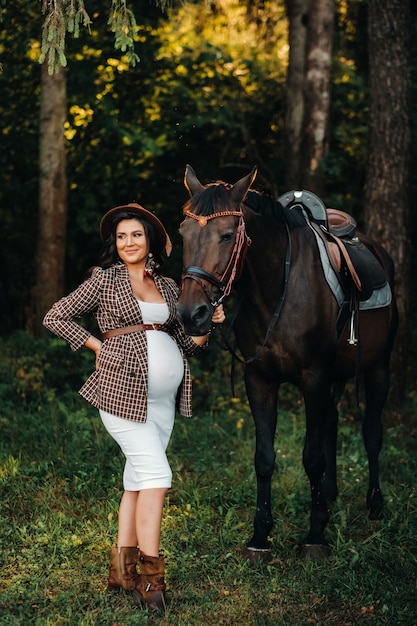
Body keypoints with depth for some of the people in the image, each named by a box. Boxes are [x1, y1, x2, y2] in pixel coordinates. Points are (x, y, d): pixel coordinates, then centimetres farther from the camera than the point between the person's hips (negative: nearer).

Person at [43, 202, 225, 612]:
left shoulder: (167, 286, 14)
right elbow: (55, 317, 3)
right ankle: (150, 575, -11)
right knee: (156, 474, -14)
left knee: (139, 479, 10)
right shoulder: (104, 280, 1)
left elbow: (182, 344, 18)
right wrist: (99, 346, -2)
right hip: (123, 389, -6)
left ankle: (122, 570, 17)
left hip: (164, 396, 6)